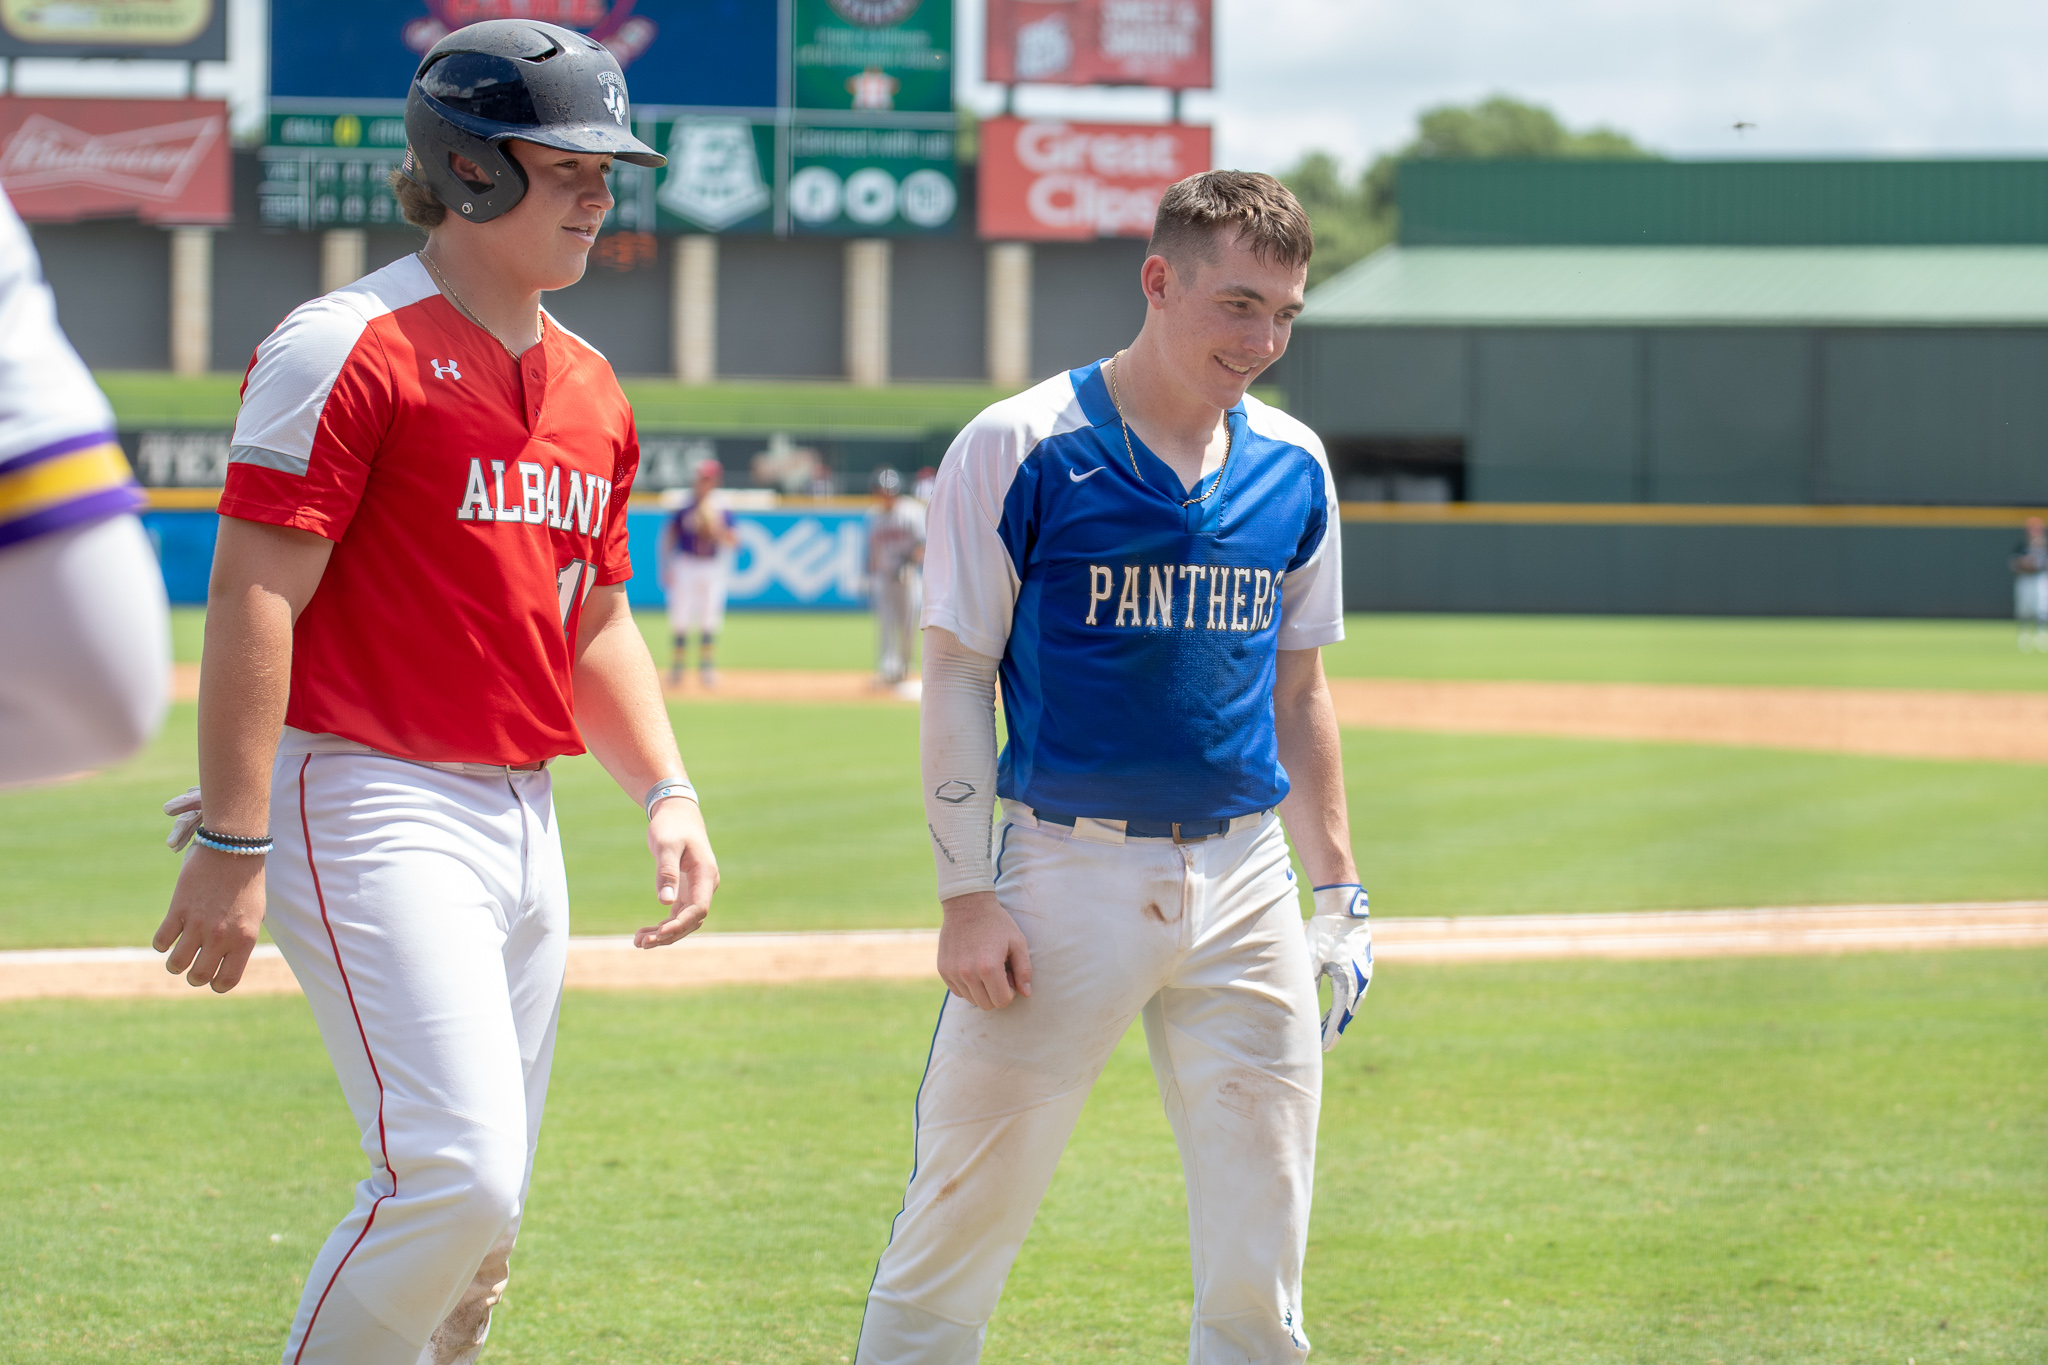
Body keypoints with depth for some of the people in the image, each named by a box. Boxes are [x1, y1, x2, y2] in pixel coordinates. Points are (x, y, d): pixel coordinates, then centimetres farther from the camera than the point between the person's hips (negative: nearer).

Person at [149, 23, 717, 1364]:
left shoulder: (589, 387, 16)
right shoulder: (351, 349, -10)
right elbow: (255, 599, -15)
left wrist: (667, 791, 8)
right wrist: (231, 847, -21)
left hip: (523, 823, 9)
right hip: (370, 805, -8)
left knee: (482, 1227, 9)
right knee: (455, 1180, -18)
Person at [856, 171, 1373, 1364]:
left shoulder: (1293, 468, 10)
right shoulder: (1021, 447, -6)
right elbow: (957, 678, -5)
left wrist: (1339, 892, 12)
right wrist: (968, 897, -12)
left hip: (1244, 884, 4)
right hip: (1067, 874, -4)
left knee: (1258, 1266, 4)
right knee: (960, 1229, -2)